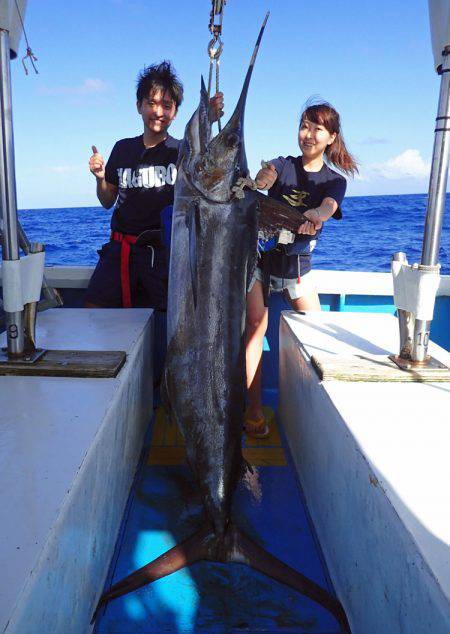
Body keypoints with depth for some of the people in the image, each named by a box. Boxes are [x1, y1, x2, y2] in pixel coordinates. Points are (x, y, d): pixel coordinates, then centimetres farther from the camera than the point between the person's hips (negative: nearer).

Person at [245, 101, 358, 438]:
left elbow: (327, 209, -24)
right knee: (256, 325, -16)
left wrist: (314, 216, -48)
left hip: (297, 264, 2)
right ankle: (254, 410, -10)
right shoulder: (283, 164, 0)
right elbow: (262, 179, -24)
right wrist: (262, 179, -49)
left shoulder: (334, 182, -1)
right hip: (260, 256, -1)